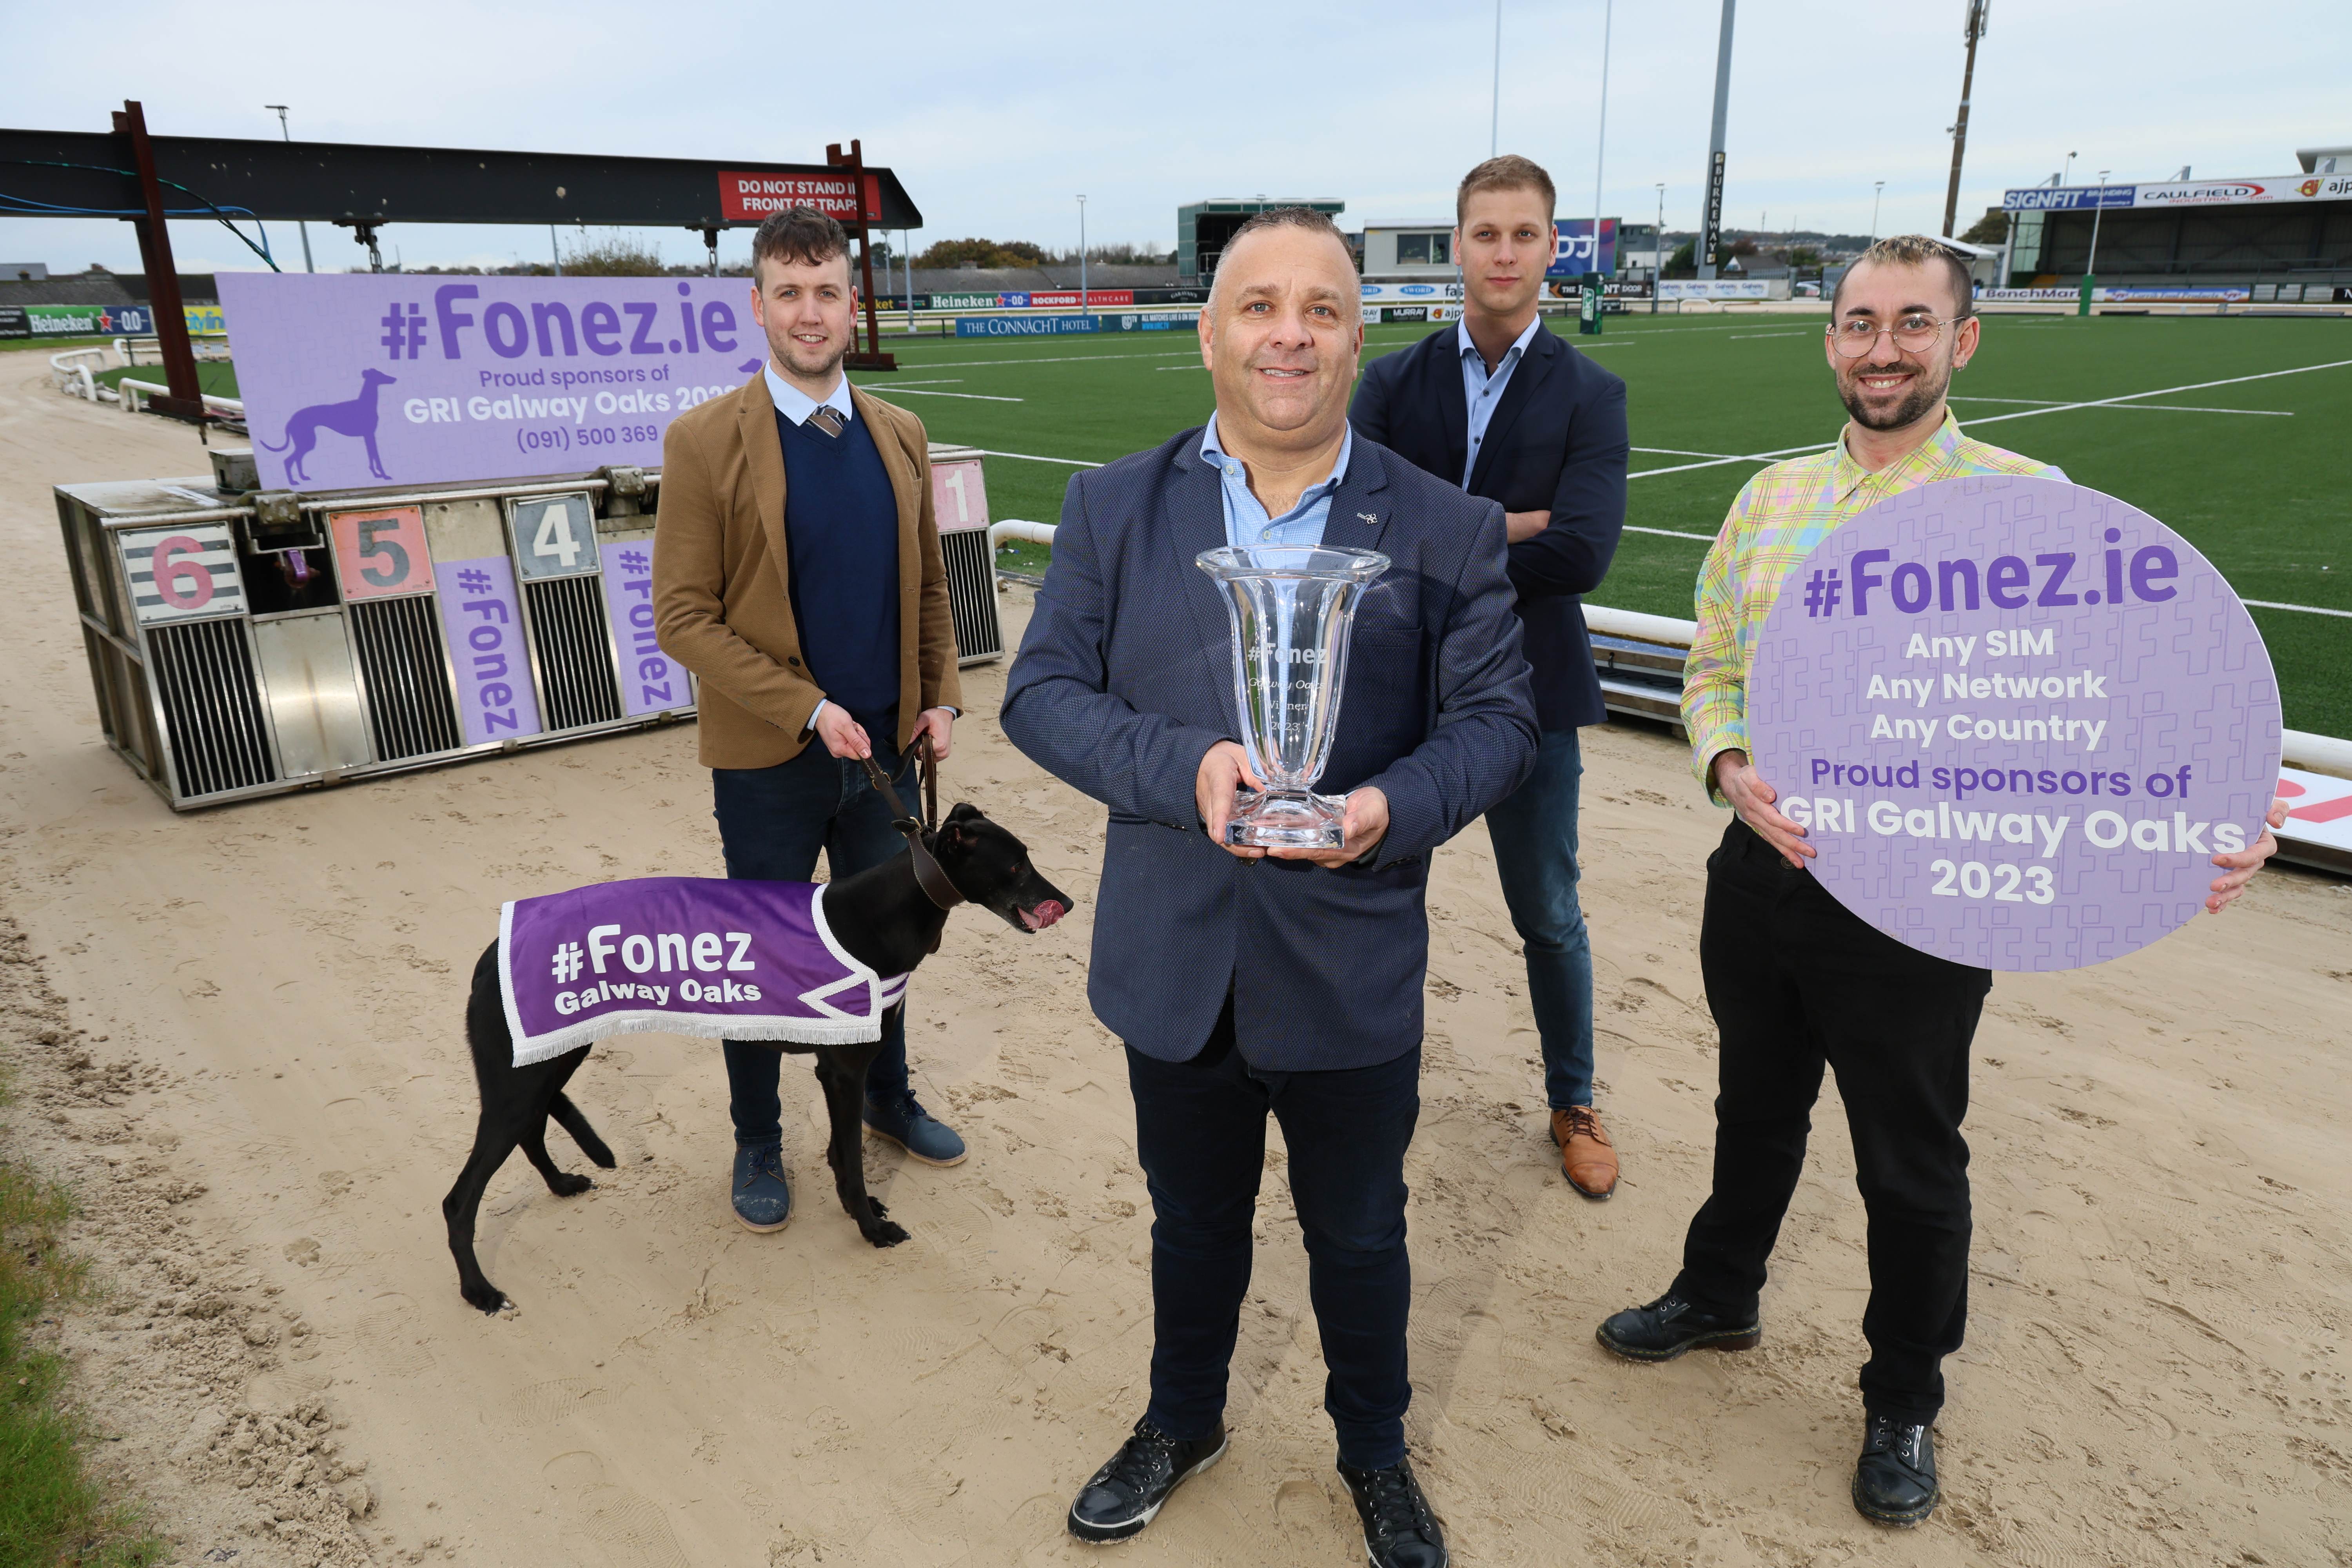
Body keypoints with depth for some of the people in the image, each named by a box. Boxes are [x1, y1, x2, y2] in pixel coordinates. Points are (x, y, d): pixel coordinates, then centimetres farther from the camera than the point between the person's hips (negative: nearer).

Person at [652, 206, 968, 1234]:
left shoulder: (901, 436, 5)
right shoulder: (703, 441, -10)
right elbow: (682, 617, -13)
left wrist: (940, 696, -1)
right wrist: (807, 708, -19)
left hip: (883, 744, 4)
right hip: (767, 758, -4)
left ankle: (887, 1097, 41)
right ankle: (758, 1143, 31)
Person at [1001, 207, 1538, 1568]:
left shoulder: (1443, 530, -4)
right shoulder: (1113, 509, -2)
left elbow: (1499, 716, -3)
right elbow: (1043, 691, -5)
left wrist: (1395, 806, -24)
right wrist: (1184, 767, -23)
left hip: (1355, 978, -1)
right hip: (1175, 968, 1)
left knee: (1358, 1237, 20)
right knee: (1194, 1224, 24)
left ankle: (1376, 1454, 48)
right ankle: (1183, 1423, 51)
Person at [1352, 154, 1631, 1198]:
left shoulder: (1590, 396, -4)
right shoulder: (1392, 383, 1)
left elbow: (1581, 554, -19)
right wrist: (1505, 525, -19)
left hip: (1528, 692, -1)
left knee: (1549, 917, 12)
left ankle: (1573, 1106, 34)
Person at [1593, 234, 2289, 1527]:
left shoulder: (2026, 502, -10)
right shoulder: (1772, 495, 4)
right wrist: (1729, 766, -11)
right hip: (1762, 874, 4)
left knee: (1911, 1166, 14)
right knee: (1755, 1111, 23)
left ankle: (1903, 1404, 38)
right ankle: (1718, 1297, 48)